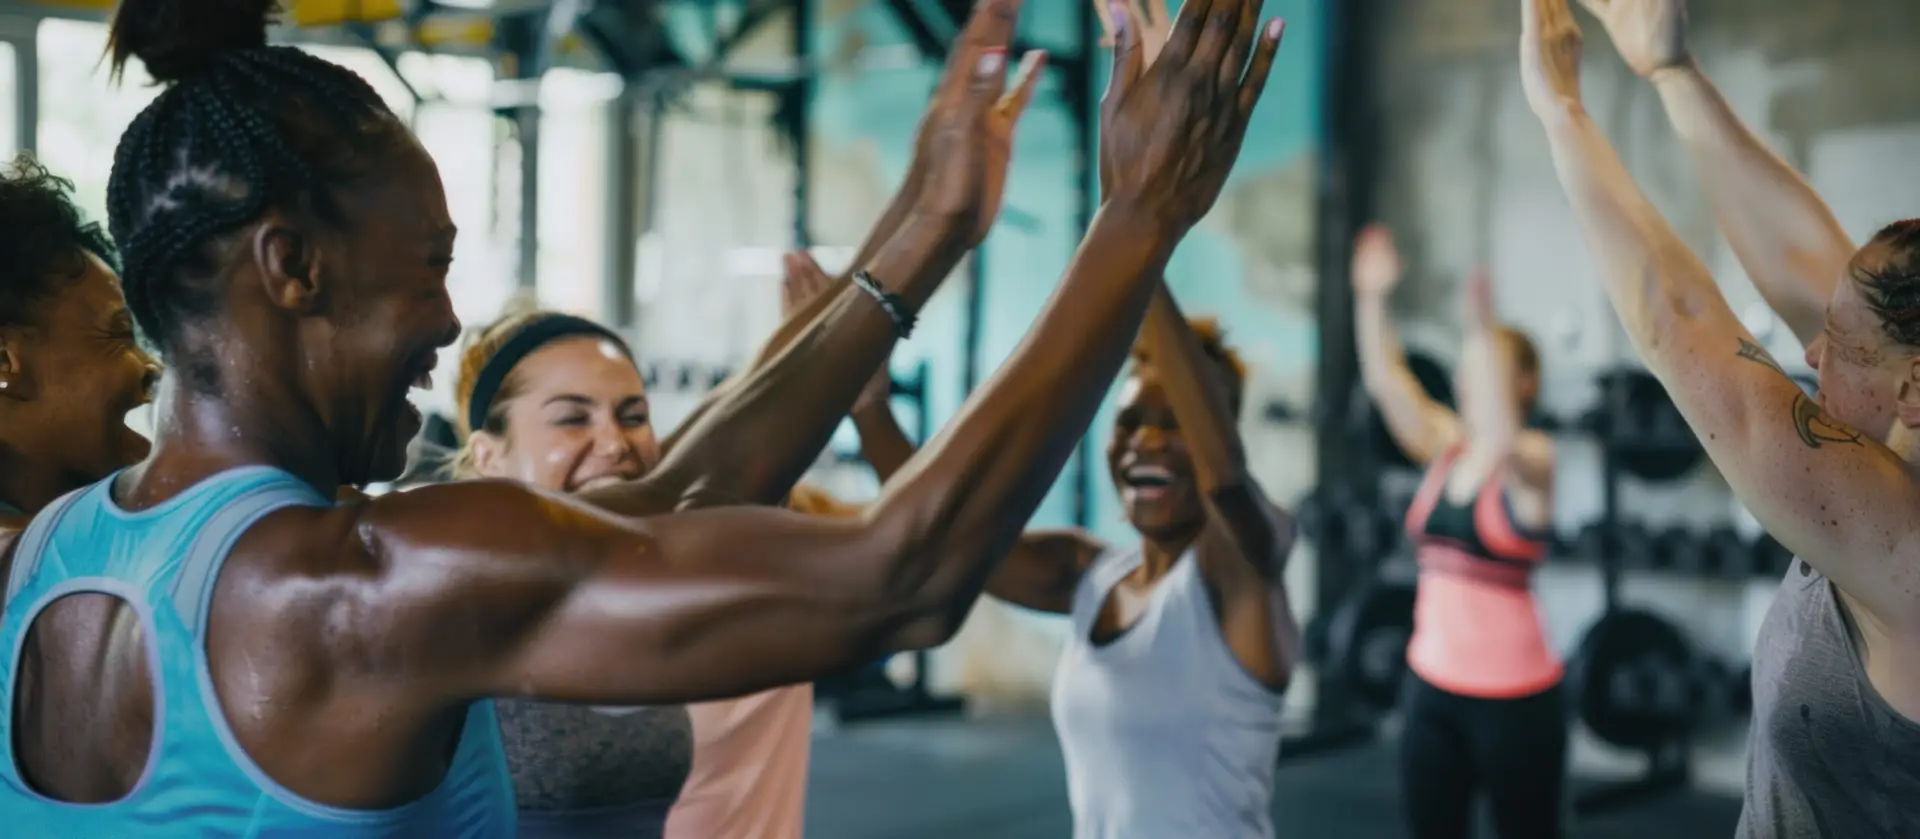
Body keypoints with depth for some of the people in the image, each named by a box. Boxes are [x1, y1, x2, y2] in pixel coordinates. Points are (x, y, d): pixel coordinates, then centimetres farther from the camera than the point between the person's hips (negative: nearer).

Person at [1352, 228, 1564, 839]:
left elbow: (1501, 437, -35)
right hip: (1432, 682, 6)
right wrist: (1371, 297, -14)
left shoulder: (1531, 461, -11)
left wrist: (1484, 330, -42)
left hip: (1512, 695, -6)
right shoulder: (1444, 445, 6)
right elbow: (1383, 379, -3)